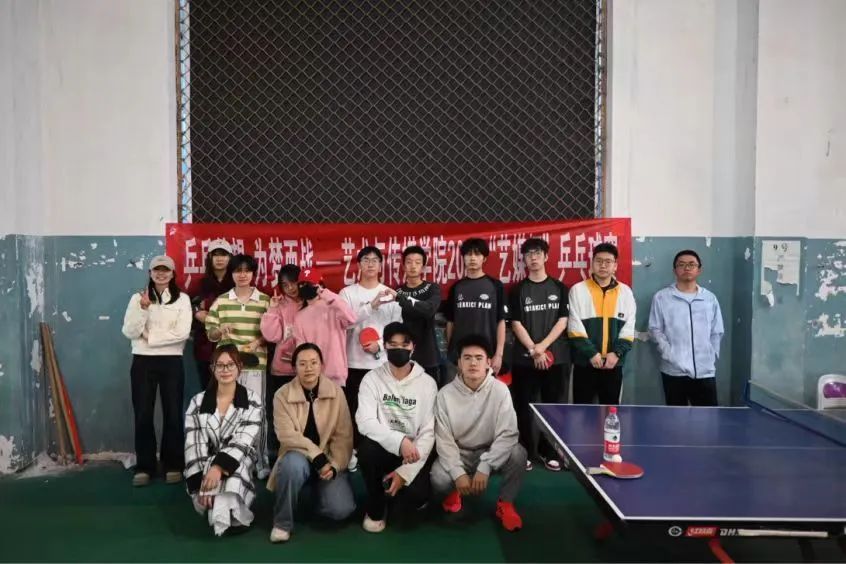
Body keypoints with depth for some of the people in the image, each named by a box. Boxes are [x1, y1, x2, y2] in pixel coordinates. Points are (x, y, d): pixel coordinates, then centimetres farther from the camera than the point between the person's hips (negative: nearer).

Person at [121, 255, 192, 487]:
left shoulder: (182, 299, 2)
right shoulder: (138, 298, 6)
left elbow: (183, 333, -10)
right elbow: (129, 332, -4)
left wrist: (150, 337, -9)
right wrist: (143, 309, -17)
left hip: (171, 362, -1)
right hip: (142, 362, 1)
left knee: (173, 413, 3)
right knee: (143, 415, 3)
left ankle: (173, 466, 13)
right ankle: (144, 467, 13)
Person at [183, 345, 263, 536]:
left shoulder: (252, 401, 1)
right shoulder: (198, 402, 5)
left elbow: (243, 441, -12)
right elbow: (194, 445, -5)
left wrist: (220, 467, -29)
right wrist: (201, 480, -21)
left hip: (236, 468, -1)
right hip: (205, 468, 1)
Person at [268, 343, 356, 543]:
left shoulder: (336, 392, -5)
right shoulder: (282, 395, -9)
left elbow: (343, 435, -7)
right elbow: (287, 435, -18)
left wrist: (335, 465, -19)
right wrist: (316, 456, -27)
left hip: (328, 460, 1)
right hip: (299, 457, -1)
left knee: (340, 509, -21)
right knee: (294, 463, -38)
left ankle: (318, 489, 16)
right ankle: (282, 522, -15)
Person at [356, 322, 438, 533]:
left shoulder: (427, 383, -3)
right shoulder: (372, 379, -3)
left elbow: (429, 433, -8)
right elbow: (365, 422, -16)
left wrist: (405, 472, -18)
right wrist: (399, 441, -31)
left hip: (413, 453, 0)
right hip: (384, 448, 1)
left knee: (416, 495, -28)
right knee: (367, 448, -33)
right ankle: (375, 508, -5)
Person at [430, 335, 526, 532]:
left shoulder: (499, 390, -15)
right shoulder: (446, 394, -14)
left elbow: (508, 434, -21)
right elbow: (444, 439, -13)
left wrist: (484, 467, -30)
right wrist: (458, 473, -24)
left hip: (490, 452, 0)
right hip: (458, 453, 0)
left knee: (518, 453, -30)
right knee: (438, 480, -30)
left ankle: (505, 504, -3)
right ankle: (454, 492, 11)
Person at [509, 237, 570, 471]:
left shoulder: (559, 288, 6)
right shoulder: (518, 290, 4)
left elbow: (563, 321, 0)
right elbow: (516, 324, -2)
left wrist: (543, 346, -11)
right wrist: (533, 351, -11)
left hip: (556, 357, 1)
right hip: (524, 358, -1)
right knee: (523, 407, 3)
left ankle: (548, 452, 18)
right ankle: (524, 453, 13)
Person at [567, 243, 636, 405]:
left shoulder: (626, 292, 8)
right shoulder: (578, 290, 0)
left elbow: (629, 328, 4)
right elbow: (575, 327, -6)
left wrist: (617, 353, -10)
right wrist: (591, 353, -14)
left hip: (614, 364, 2)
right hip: (584, 364, -2)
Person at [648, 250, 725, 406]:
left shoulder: (710, 298, 10)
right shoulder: (661, 297, 2)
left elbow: (717, 333, 12)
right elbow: (655, 330, 0)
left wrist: (711, 357, 3)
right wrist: (669, 354, -9)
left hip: (705, 371, 2)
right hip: (674, 371, -2)